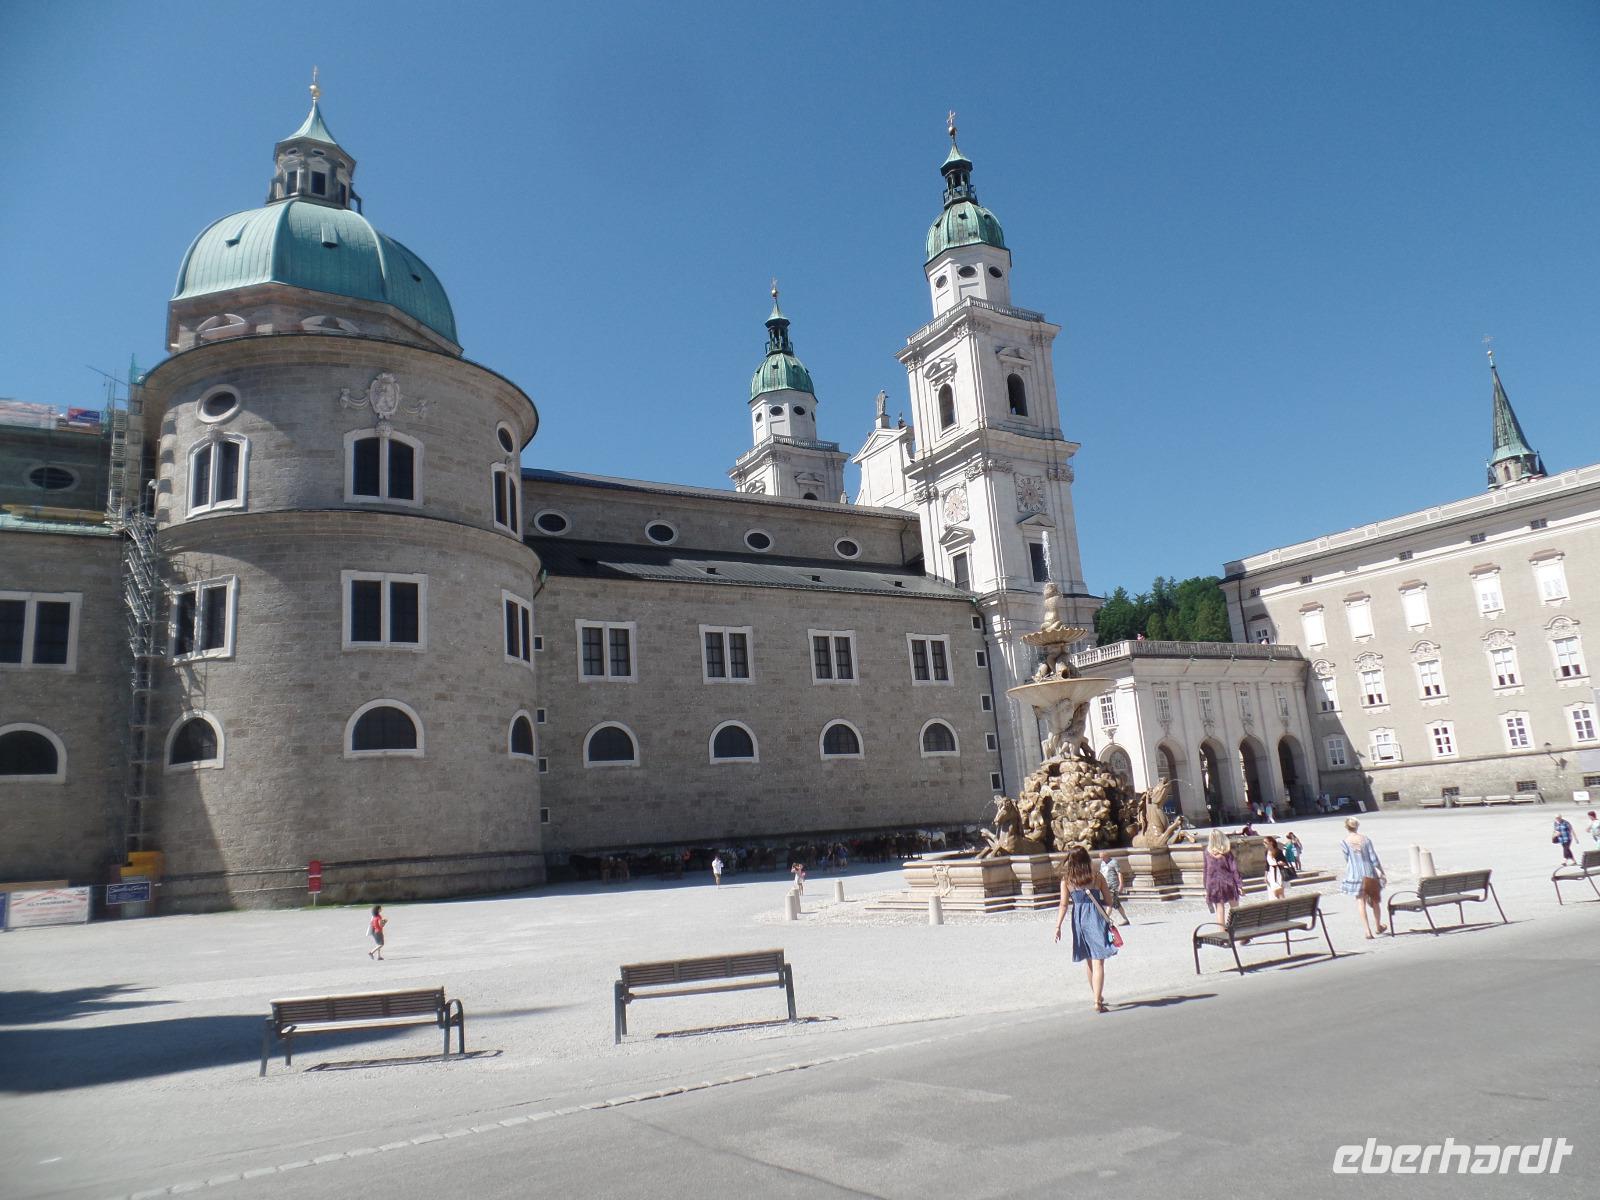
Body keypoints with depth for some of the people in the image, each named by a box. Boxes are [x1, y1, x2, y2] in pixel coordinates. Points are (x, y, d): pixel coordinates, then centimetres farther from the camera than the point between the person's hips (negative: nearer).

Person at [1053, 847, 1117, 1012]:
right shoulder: (1097, 878, -2)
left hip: (1079, 919, 2)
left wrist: (1058, 926, -2)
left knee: (1088, 959, 20)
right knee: (1098, 961, -4)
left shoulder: (1066, 880, -1)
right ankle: (1098, 1001, -13)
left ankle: (1096, 995, 35)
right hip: (1097, 918, -2)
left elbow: (1064, 905, -5)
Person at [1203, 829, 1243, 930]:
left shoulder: (1208, 852, -5)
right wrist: (1239, 885, -4)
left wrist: (1206, 888, 6)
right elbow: (1234, 869, -8)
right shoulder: (1227, 852, -9)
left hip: (1213, 885, 1)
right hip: (1228, 883, -1)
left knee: (1219, 910, 6)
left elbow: (1206, 871, -1)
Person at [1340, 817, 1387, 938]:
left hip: (1355, 876, -2)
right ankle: (1379, 926, 36)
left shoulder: (1344, 842, -6)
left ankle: (1368, 932, -8)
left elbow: (1347, 859, -3)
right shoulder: (1366, 839, -3)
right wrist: (1382, 873, 6)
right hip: (1370, 874, 2)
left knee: (1362, 904, 0)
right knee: (1375, 901, 19)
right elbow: (1374, 858, -2)